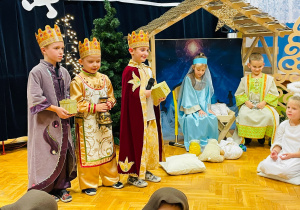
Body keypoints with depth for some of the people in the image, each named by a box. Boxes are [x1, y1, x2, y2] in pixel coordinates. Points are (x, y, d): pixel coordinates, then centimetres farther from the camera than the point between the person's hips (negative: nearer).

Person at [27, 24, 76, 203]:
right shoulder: (37, 72, -10)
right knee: (46, 155, 2)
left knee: (63, 153, 9)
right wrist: (56, 109, -19)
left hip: (63, 121, 6)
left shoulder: (64, 72, 7)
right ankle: (45, 190, 17)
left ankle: (61, 186, 23)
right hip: (45, 122, -5)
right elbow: (35, 98, -15)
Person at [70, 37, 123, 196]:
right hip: (87, 124, -5)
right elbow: (76, 104, -14)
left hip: (104, 122, 5)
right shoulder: (78, 81, -11)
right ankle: (88, 184, 19)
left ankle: (110, 179, 31)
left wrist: (109, 103, -7)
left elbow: (111, 96, 15)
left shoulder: (104, 79, 6)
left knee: (108, 150, 15)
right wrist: (95, 107, -19)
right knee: (88, 152, 3)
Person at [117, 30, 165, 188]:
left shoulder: (147, 70, 15)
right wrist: (153, 91, -18)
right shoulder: (129, 71, -10)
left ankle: (146, 171, 26)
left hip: (150, 115, 8)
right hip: (137, 115, -8)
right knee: (137, 142, -2)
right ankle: (133, 175, 11)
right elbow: (133, 94, -18)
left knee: (151, 142, 12)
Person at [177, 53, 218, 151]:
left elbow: (207, 96, 14)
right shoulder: (188, 78, -6)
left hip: (203, 107, 5)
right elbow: (190, 96, -10)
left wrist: (208, 108, -2)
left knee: (213, 118, -23)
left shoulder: (205, 80, 11)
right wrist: (198, 109, -16)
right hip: (191, 108, -5)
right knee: (194, 119, -34)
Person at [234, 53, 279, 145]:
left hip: (264, 105, 0)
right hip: (249, 105, 0)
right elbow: (239, 94, 8)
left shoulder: (269, 79, 9)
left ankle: (262, 135, -8)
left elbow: (274, 94, 5)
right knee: (243, 115, -32)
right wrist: (246, 101, -9)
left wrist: (264, 102, -10)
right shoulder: (245, 79, 10)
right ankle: (246, 136, -10)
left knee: (269, 115, -31)